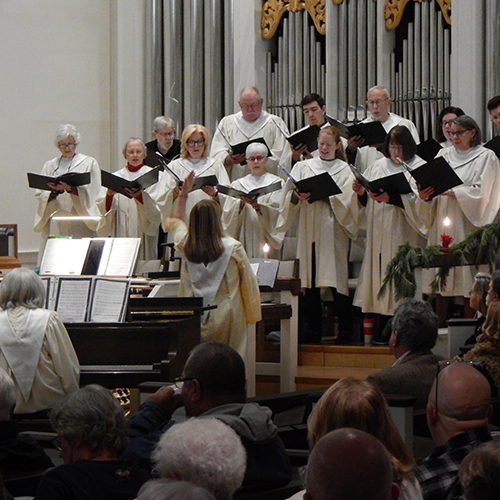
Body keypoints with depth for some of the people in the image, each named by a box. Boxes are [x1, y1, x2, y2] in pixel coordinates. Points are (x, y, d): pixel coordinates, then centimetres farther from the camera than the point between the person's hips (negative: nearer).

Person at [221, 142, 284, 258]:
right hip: (244, 239, 2)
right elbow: (227, 214, 3)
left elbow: (277, 211, -6)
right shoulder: (237, 184, 15)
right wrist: (241, 203, -16)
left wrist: (257, 206, -22)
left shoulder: (276, 183, 8)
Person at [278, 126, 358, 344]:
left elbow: (345, 200, -4)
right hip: (309, 230, 2)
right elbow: (289, 197, 5)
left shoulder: (344, 170, 8)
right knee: (310, 280, 1)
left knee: (337, 280, -5)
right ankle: (313, 332, 8)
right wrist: (297, 197, -16)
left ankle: (345, 332, 0)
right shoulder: (303, 167, 14)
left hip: (334, 231, -2)